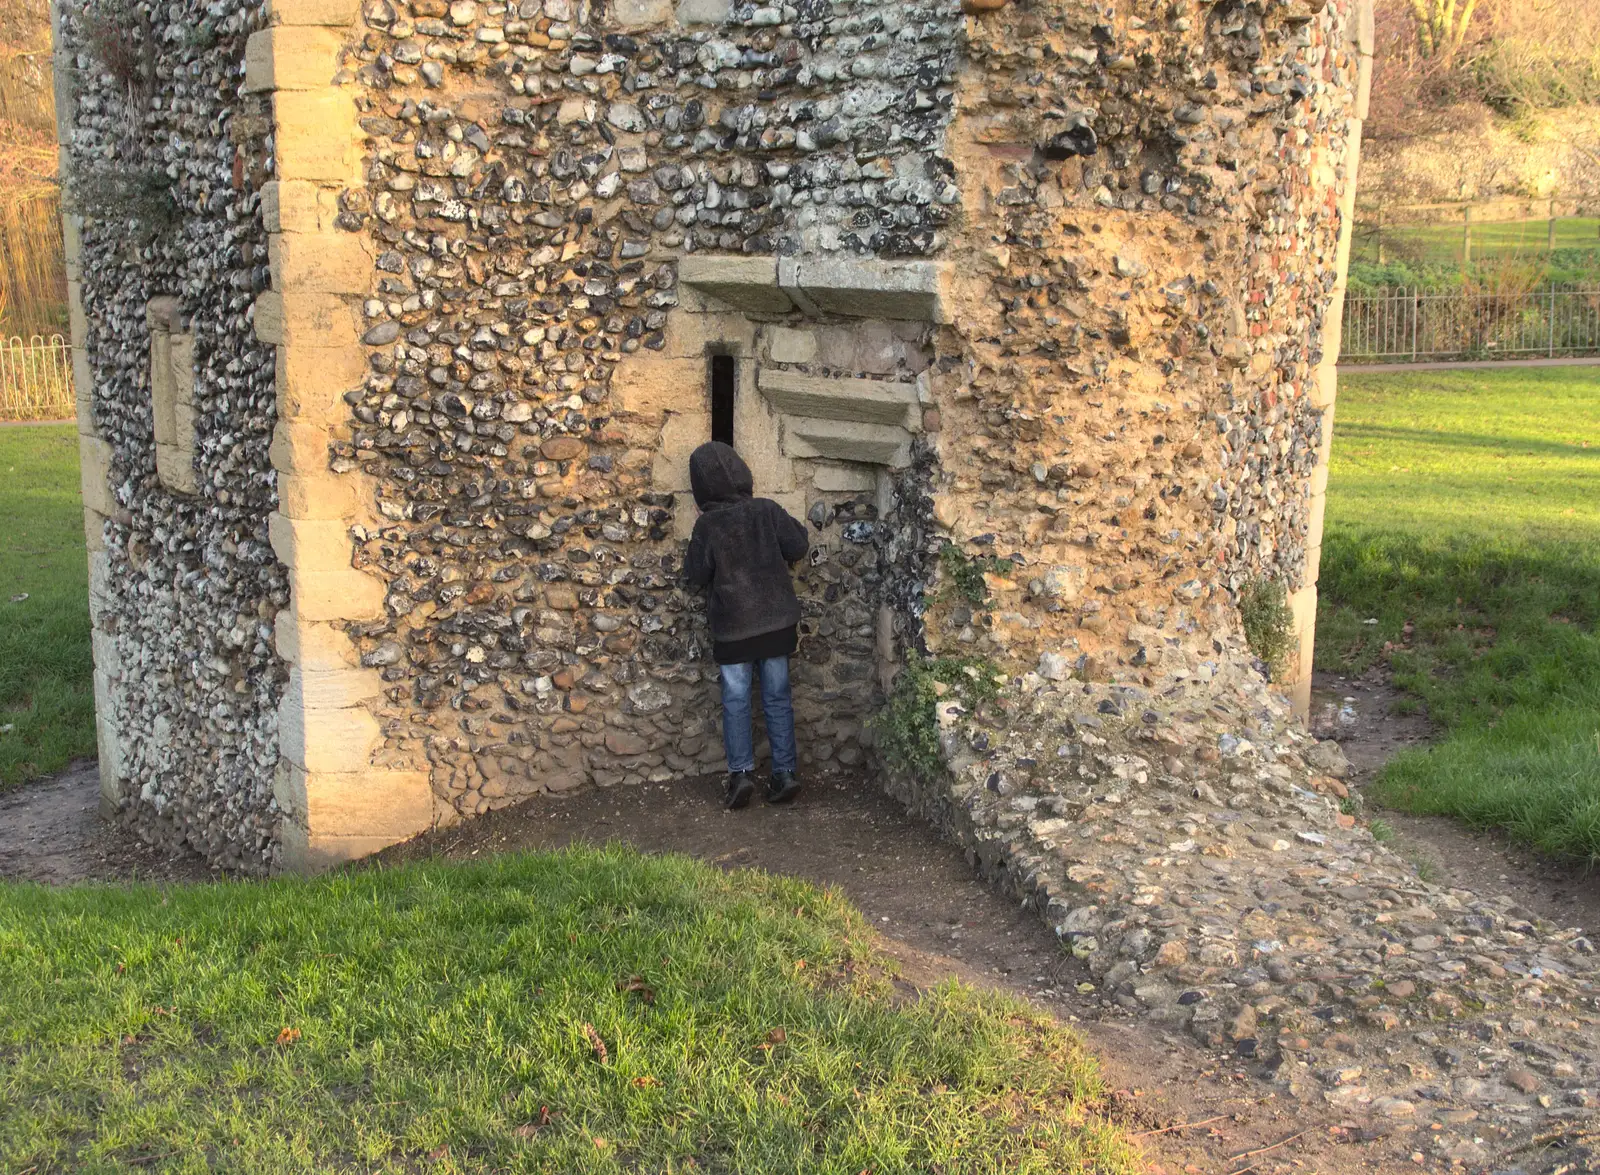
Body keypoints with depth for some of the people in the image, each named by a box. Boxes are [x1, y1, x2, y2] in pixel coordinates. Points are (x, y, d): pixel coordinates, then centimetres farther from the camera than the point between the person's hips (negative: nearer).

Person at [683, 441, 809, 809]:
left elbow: (697, 574, -3)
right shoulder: (767, 510, -6)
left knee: (736, 701, 6)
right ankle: (785, 772, 8)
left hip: (733, 627, -2)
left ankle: (741, 772, -3)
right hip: (776, 621, 2)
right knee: (778, 698, 9)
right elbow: (797, 547, 0)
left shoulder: (707, 525, -11)